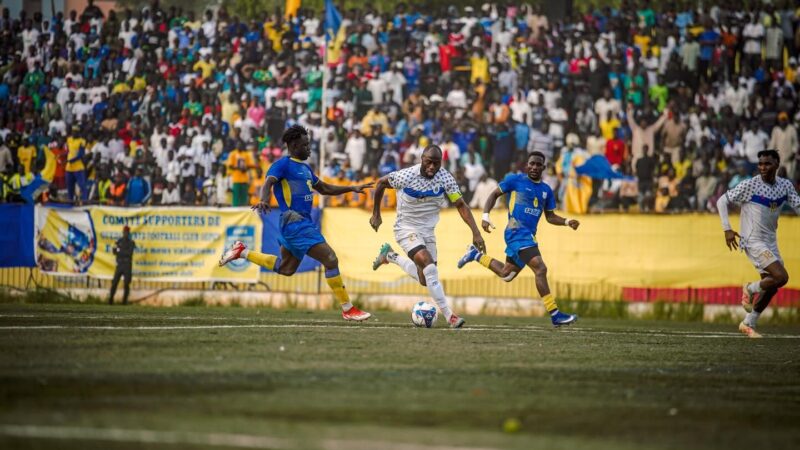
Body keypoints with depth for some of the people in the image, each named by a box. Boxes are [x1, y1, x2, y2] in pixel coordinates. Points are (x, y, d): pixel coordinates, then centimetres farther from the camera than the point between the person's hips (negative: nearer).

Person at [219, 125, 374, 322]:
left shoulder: (305, 167, 19)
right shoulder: (283, 164, -7)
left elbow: (324, 188, 29)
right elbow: (268, 183, -22)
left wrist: (351, 188, 22)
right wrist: (264, 200, -43)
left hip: (304, 222, 10)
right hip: (295, 222, -10)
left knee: (285, 268, 20)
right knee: (330, 259, -14)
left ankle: (242, 252, 31)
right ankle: (348, 310, -9)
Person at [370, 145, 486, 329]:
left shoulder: (445, 178, -14)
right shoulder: (406, 176, -22)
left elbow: (461, 205, -11)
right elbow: (381, 183, -5)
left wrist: (476, 232, -21)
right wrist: (376, 214, 2)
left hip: (427, 230, 5)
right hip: (406, 229, -5)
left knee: (425, 280, 12)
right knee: (429, 267, -26)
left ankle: (391, 256, 36)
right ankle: (449, 315, -22)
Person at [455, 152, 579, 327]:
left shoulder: (546, 190, 15)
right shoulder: (515, 180, -1)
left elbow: (550, 217, 20)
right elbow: (494, 194, 5)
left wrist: (567, 222, 2)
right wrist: (485, 216, -7)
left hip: (529, 236, 8)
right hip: (517, 232, -8)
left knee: (506, 274, 17)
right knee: (540, 268, -20)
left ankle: (476, 255, 36)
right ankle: (555, 315, -21)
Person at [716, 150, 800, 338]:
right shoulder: (750, 185, -13)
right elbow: (722, 201, -8)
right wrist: (727, 229, -15)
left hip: (771, 242, 6)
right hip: (754, 242, -6)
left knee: (770, 286, 8)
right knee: (781, 277, -20)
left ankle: (748, 324, 23)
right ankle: (751, 289, 7)